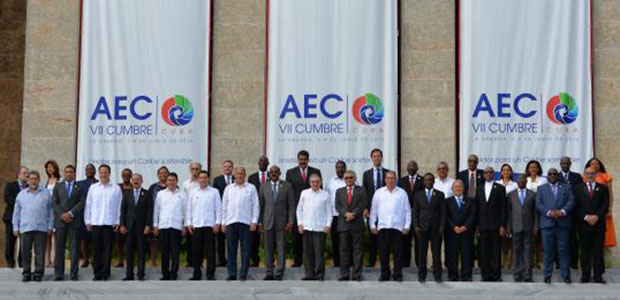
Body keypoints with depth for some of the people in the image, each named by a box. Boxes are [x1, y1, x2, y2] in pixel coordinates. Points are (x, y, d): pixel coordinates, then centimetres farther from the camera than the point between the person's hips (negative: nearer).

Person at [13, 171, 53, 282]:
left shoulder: (46, 194, 10)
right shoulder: (21, 194, 15)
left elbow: (50, 211, 9)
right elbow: (16, 213, 15)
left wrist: (50, 227, 3)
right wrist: (15, 227, 8)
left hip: (41, 228, -1)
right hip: (25, 228, 1)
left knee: (40, 252, -3)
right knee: (25, 251, -2)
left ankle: (38, 273, 1)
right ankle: (26, 273, 7)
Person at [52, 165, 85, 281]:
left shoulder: (80, 187, 8)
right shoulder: (57, 187, 15)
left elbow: (82, 202, -2)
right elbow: (54, 203, 7)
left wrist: (70, 213, -11)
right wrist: (62, 214, -7)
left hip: (75, 220, -2)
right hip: (60, 220, 2)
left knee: (75, 248, -2)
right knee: (59, 248, 1)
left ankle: (74, 274, 1)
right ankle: (58, 274, 4)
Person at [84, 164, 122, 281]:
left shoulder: (116, 188, 3)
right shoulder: (93, 188, 9)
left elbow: (119, 206, 3)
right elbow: (88, 205, 10)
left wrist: (118, 222, -2)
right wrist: (87, 221, 6)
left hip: (110, 223, -2)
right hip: (95, 223, 2)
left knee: (107, 249, 0)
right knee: (96, 249, 3)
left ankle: (105, 274, 6)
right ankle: (97, 273, 11)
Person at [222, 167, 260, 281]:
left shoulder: (251, 188, 6)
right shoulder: (228, 188, 14)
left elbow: (256, 206, 4)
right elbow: (224, 206, 15)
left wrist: (254, 221, -5)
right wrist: (223, 222, 9)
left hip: (246, 222, -2)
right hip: (231, 222, 2)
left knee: (245, 249, -2)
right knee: (231, 249, 3)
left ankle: (243, 274, 3)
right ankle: (232, 274, 9)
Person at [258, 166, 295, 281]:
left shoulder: (287, 186, 3)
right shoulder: (263, 187, 9)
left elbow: (291, 205, 2)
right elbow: (261, 205, 10)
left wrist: (290, 221, -5)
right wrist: (260, 222, 6)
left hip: (282, 222, -2)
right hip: (268, 222, 2)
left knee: (281, 248, -1)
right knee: (268, 249, 3)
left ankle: (279, 274, 4)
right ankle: (269, 273, 10)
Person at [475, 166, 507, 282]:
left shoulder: (500, 188, 4)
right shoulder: (479, 189, 15)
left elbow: (503, 208, -1)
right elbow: (477, 207, 13)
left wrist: (503, 225, -8)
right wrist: (476, 225, 5)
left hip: (496, 225, -3)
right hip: (483, 225, 3)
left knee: (496, 251, -2)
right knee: (484, 252, 2)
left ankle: (496, 275, 3)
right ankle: (486, 275, 6)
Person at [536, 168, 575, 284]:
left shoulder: (567, 187, 16)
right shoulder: (541, 188, 16)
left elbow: (571, 201, 3)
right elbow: (538, 204, 4)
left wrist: (562, 211, -14)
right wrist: (549, 212, -12)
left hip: (563, 223, 0)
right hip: (547, 223, 0)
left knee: (563, 250, 0)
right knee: (548, 251, 0)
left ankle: (566, 275, 3)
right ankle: (547, 276, 3)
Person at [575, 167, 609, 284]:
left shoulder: (603, 188, 12)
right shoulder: (578, 188, 11)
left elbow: (605, 205, 2)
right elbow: (576, 206, 2)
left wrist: (596, 216, -12)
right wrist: (586, 217, -10)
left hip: (599, 224, 0)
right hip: (584, 224, 0)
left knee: (598, 251, 0)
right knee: (585, 251, 2)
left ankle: (598, 276, 3)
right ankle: (585, 275, 7)